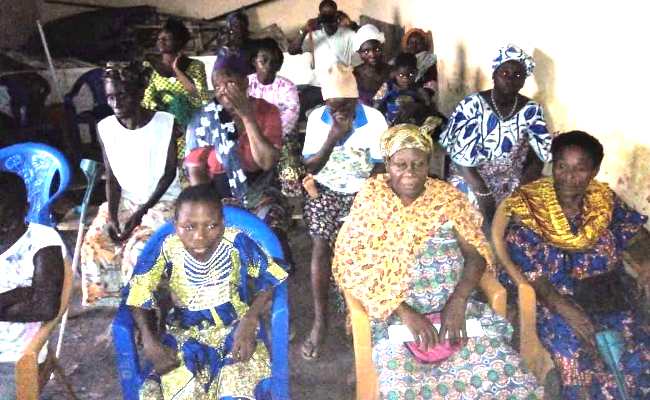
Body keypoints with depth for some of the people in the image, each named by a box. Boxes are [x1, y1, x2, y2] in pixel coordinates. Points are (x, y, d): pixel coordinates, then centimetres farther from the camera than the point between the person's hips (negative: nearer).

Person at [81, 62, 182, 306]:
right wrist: (112, 216, -13)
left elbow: (169, 174, -9)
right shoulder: (105, 128, -1)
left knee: (138, 247, -26)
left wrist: (141, 212, -17)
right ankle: (114, 303, 1)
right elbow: (112, 179, 2)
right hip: (124, 199, 4)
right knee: (94, 244, -16)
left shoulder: (166, 124, -12)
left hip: (163, 199, -4)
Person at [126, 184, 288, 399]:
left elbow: (269, 280, -6)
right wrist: (149, 341, -17)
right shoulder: (168, 250, -16)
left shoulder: (237, 243, -18)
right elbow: (139, 294, -4)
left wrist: (249, 322, -20)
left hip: (235, 328, -1)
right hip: (184, 334, 1)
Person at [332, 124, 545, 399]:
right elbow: (349, 265, -10)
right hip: (391, 312, -2)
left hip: (450, 306, 3)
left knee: (502, 374, -16)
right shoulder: (370, 200, -3)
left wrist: (458, 301, -15)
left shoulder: (447, 196, 5)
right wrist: (403, 311, -17)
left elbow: (476, 254, 3)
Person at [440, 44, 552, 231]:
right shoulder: (472, 105, -8)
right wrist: (482, 193, -19)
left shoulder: (532, 110, 1)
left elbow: (540, 155, -1)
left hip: (514, 185, 3)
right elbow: (460, 155, -13)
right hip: (472, 182, -3)